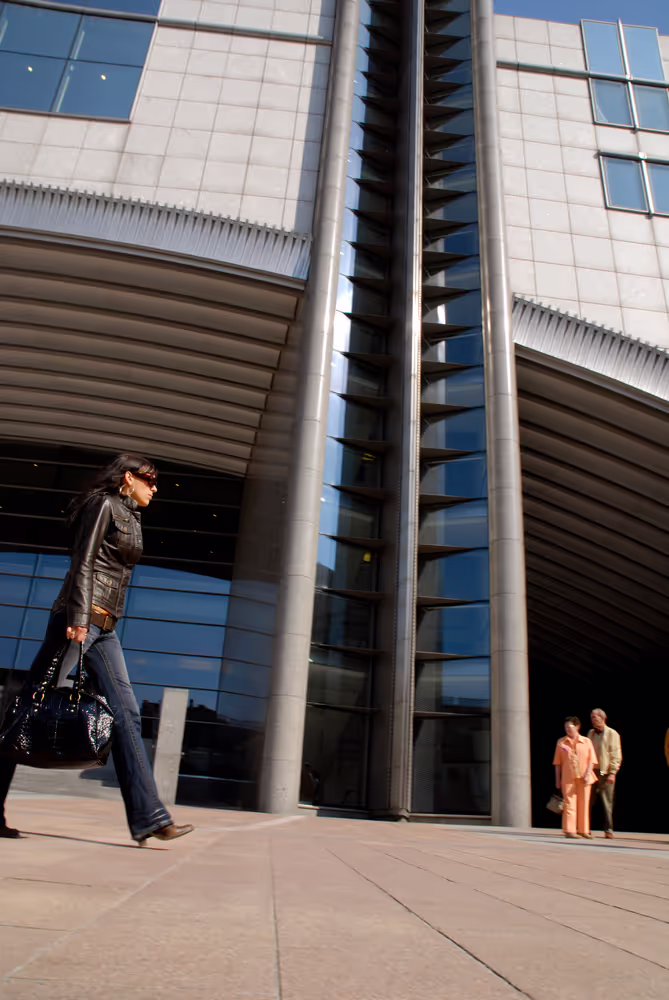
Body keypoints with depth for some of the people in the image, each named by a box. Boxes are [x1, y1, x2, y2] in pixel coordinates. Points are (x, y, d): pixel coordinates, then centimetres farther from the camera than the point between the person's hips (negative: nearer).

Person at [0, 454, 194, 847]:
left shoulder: (131, 519, 21)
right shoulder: (104, 505, -3)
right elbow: (83, 563, -12)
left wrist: (103, 623, 19)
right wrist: (79, 617, -20)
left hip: (104, 627, 9)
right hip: (80, 616, -9)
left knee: (126, 713, -1)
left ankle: (148, 816, -3)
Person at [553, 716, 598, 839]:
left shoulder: (586, 741, 4)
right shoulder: (561, 742, 5)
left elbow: (592, 760, 2)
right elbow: (557, 763, 6)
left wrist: (587, 775, -10)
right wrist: (557, 780, 3)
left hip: (583, 778, 1)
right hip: (568, 778, -1)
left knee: (584, 804, 7)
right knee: (570, 803, -5)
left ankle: (583, 830, 20)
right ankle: (569, 830, -2)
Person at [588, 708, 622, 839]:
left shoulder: (612, 734, -3)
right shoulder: (591, 733, 13)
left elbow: (616, 756, -6)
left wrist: (612, 773, -13)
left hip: (605, 773, -5)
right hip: (592, 772, 5)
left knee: (607, 803, -1)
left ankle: (608, 830, 7)